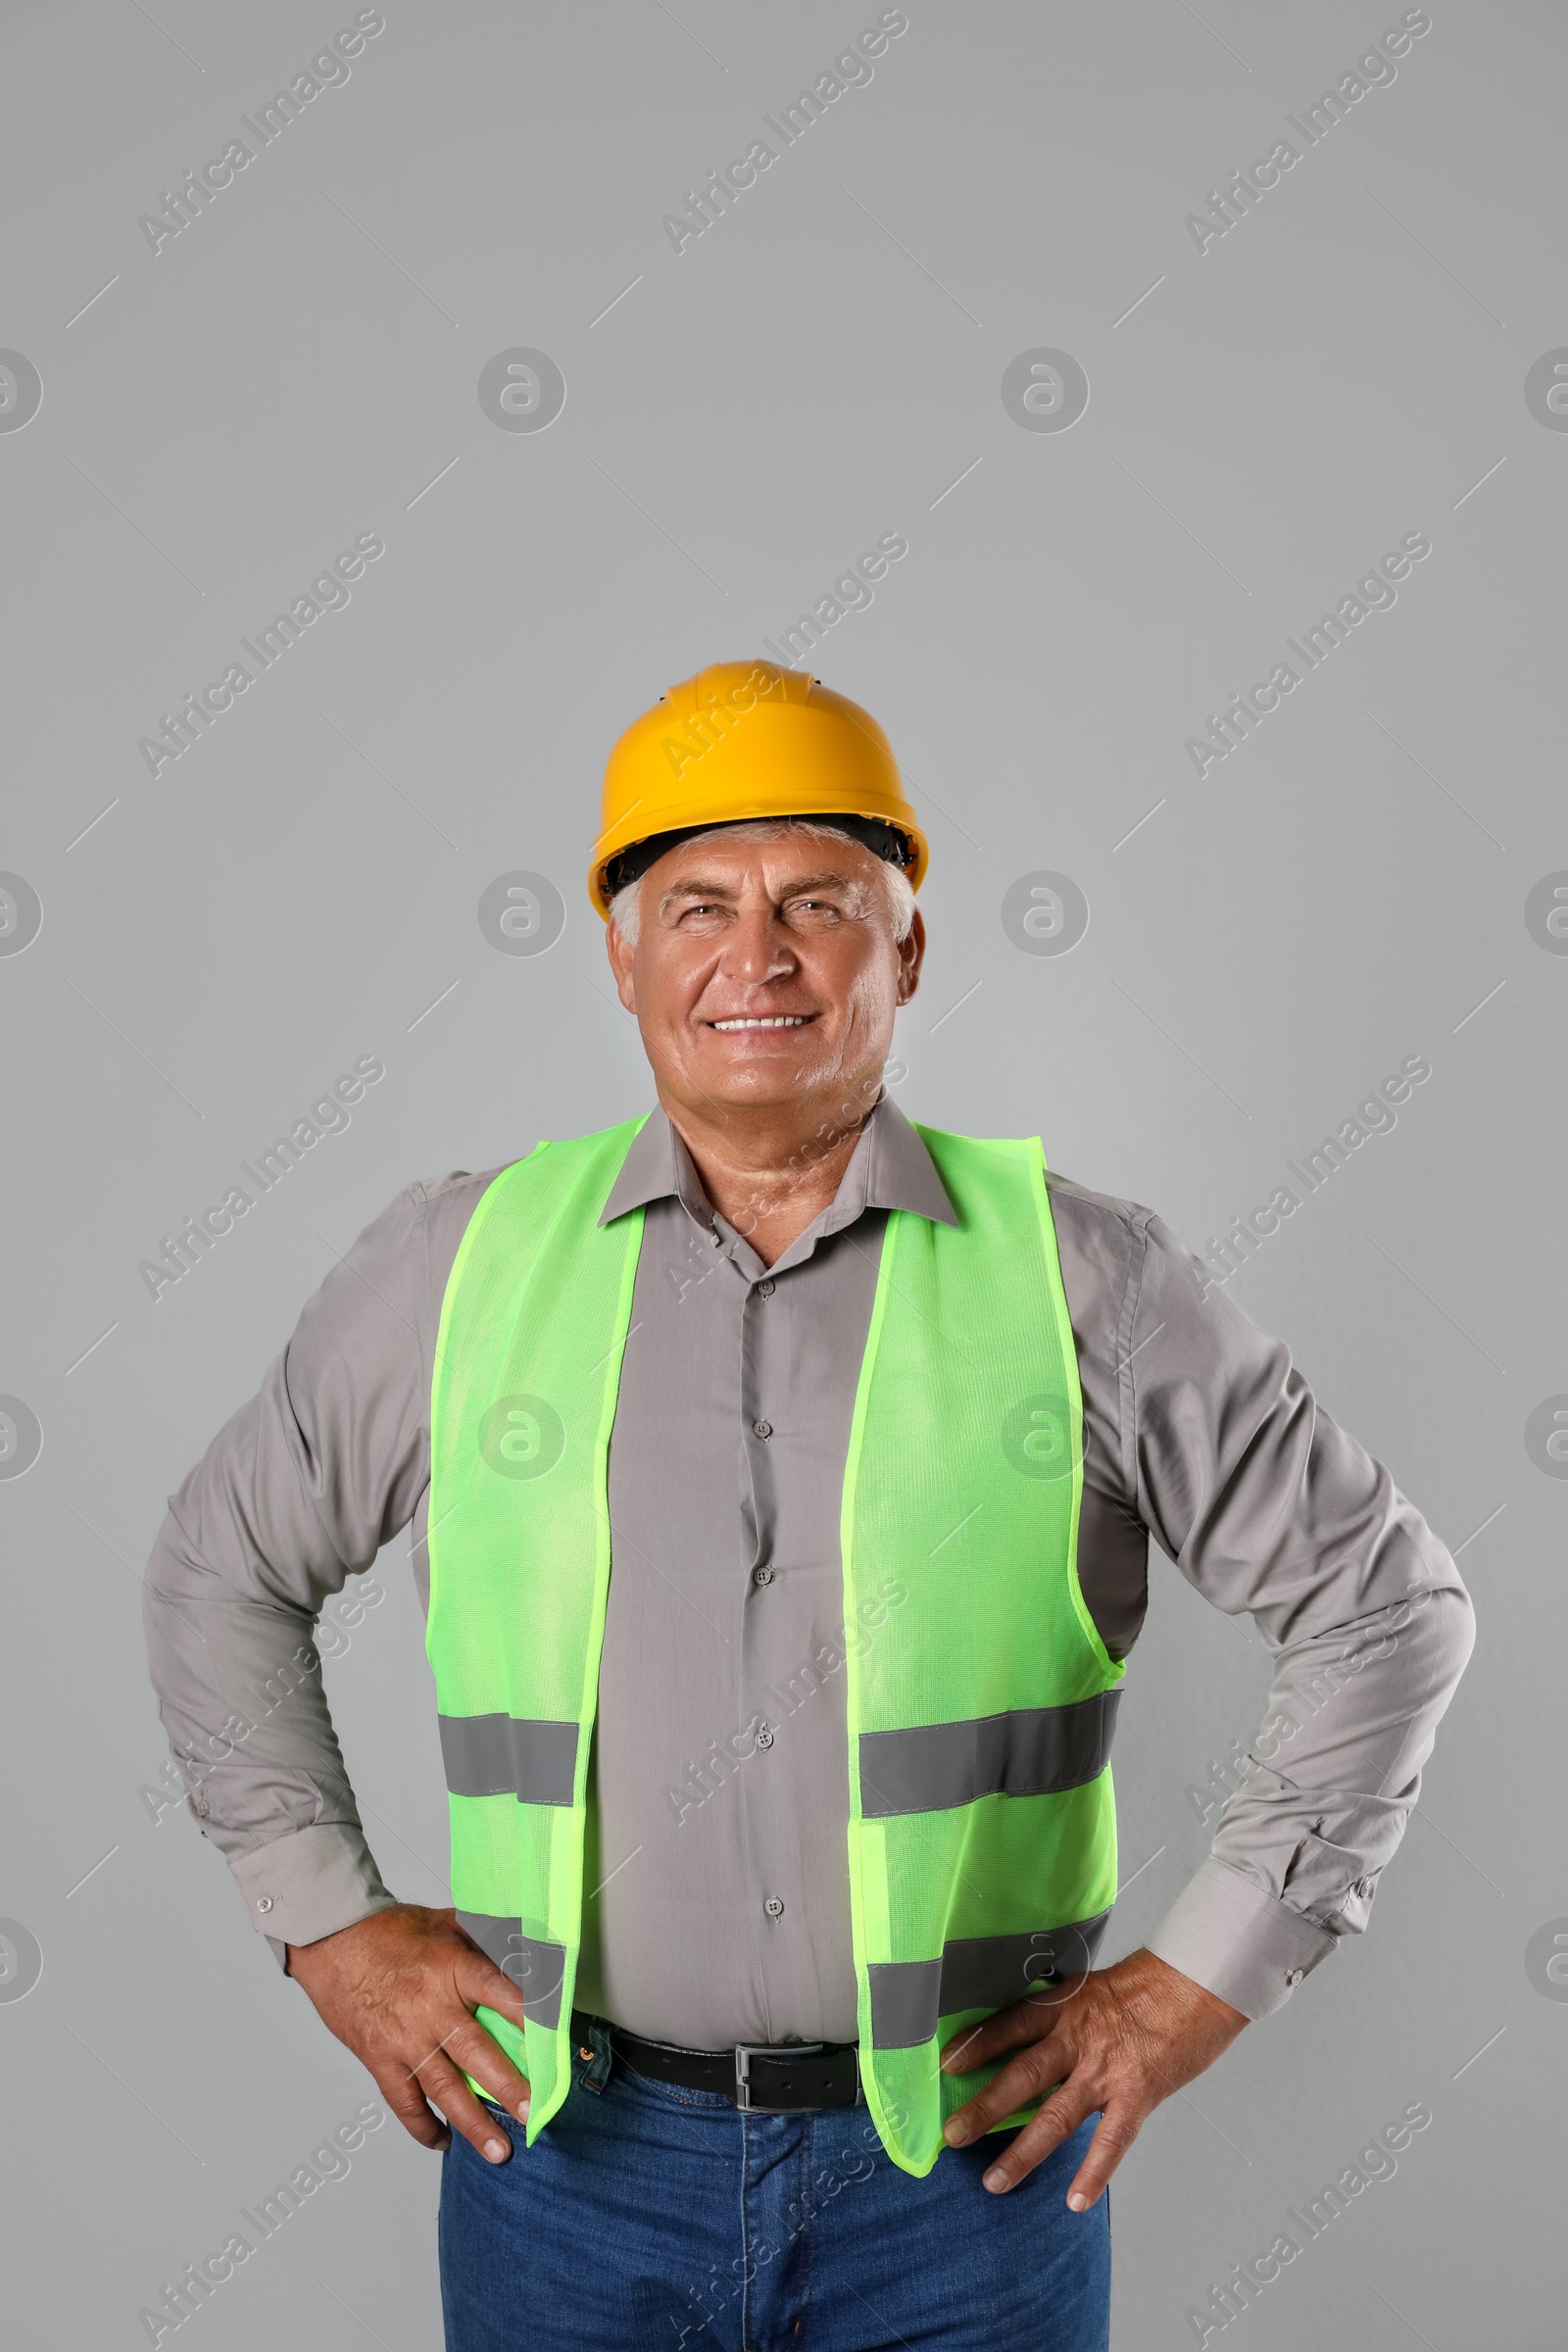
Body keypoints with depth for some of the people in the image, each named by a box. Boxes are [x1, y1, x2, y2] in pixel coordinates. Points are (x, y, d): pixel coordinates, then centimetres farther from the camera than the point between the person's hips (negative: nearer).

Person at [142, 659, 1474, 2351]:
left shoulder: (1079, 1276, -4)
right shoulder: (459, 1263, 0)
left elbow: (1386, 1603, 2)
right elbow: (223, 1571, 12)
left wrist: (1205, 1977, -3)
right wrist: (329, 1922, 5)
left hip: (967, 2162, 0)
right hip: (566, 2159, 1)